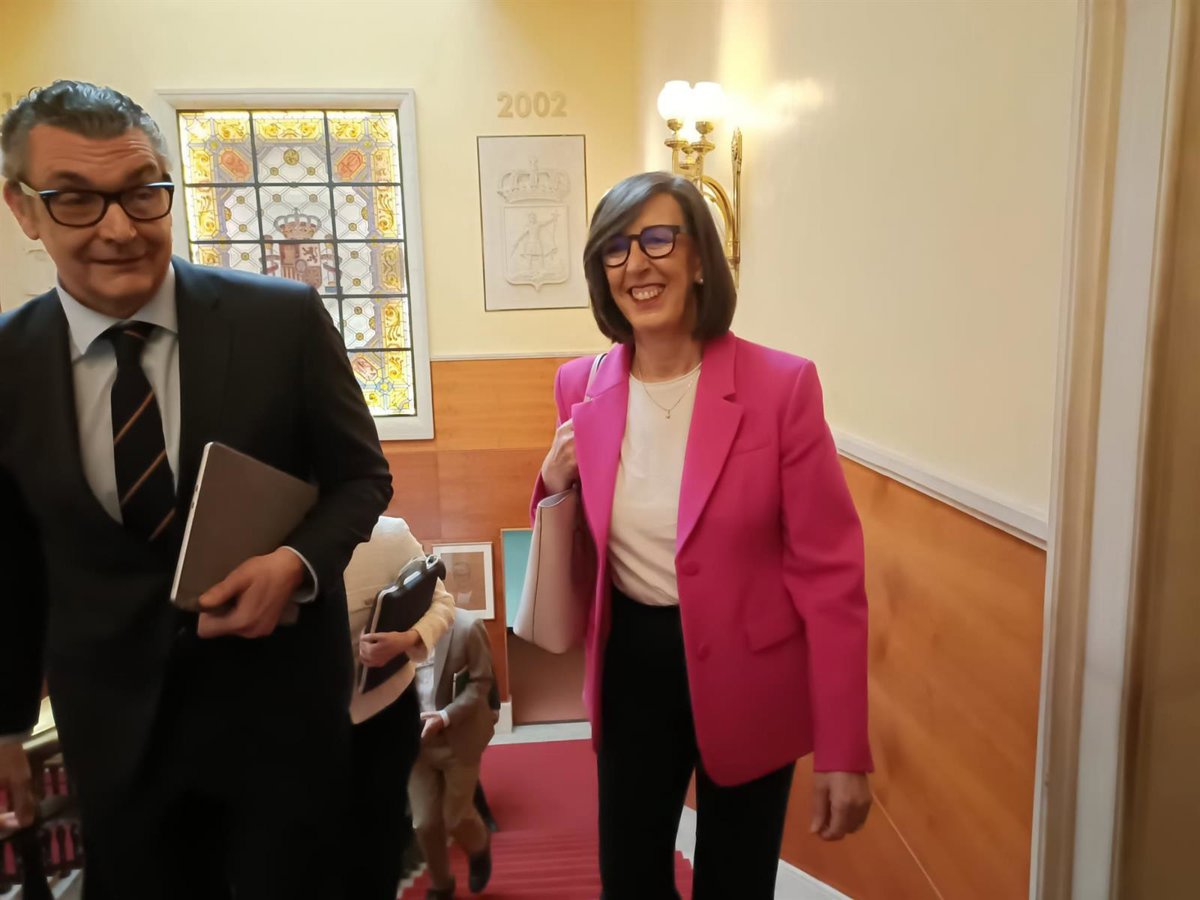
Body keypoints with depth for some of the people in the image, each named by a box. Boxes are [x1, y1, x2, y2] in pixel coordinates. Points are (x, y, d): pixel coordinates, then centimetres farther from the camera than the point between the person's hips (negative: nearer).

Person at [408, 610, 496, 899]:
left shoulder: (466, 626, -18)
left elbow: (481, 681, -11)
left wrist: (446, 717, -22)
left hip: (459, 739, -2)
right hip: (413, 740, 2)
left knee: (455, 816, 10)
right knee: (424, 823, 8)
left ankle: (480, 847, 47)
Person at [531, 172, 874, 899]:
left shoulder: (781, 385, -17)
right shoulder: (583, 387, -4)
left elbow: (830, 573, -14)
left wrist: (843, 751, -14)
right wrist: (556, 485, -12)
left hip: (748, 675, -3)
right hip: (632, 664, 4)